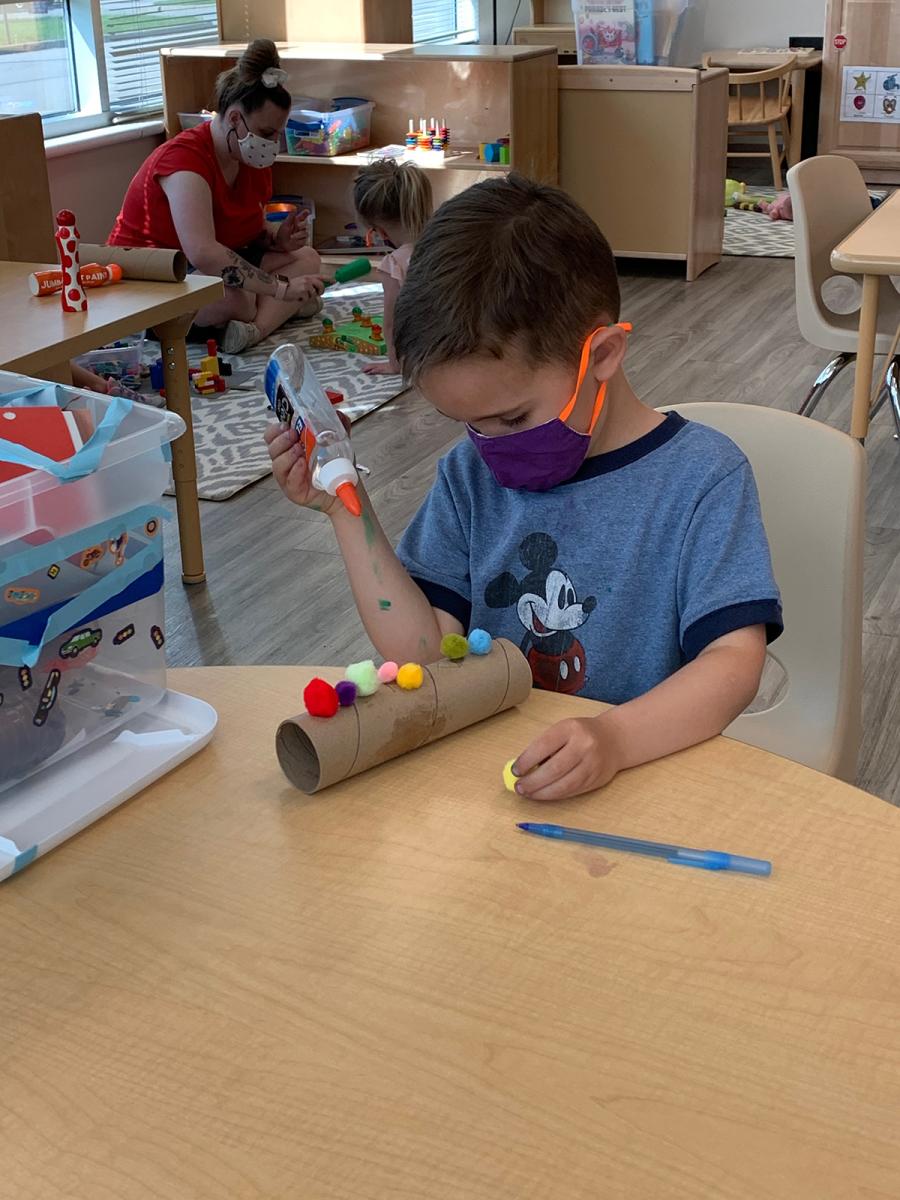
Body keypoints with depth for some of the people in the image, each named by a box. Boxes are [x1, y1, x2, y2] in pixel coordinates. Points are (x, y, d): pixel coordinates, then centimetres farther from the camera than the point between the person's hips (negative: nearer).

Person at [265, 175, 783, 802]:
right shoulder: (471, 474, 8)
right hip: (490, 769, 3)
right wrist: (347, 510, -5)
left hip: (649, 769, -2)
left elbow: (734, 659, -17)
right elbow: (422, 652, 2)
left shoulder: (702, 476, -7)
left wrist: (616, 739, -34)